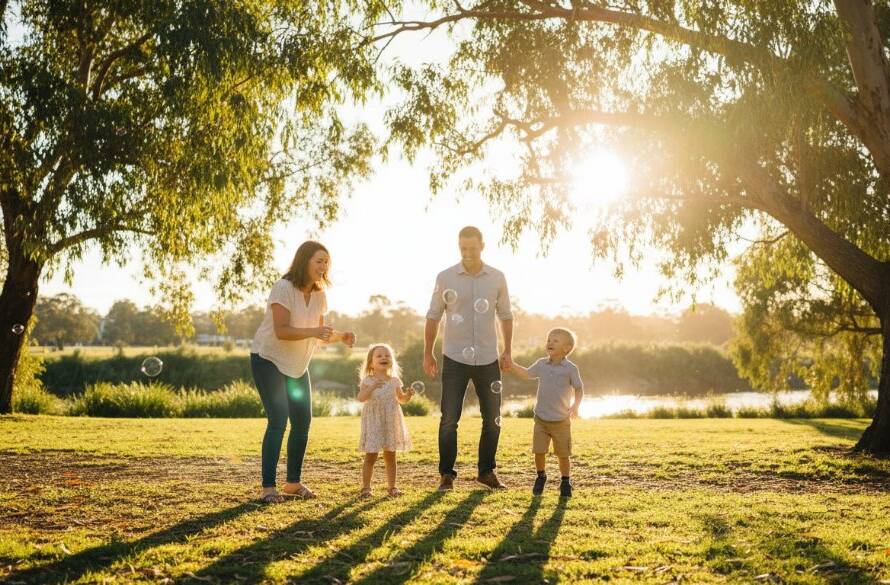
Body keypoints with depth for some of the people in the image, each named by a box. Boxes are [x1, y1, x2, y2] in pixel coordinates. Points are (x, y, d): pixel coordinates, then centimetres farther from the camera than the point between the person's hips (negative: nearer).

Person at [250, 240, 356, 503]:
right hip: (269, 359, -7)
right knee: (278, 420, -16)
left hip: (297, 365, 8)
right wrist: (313, 331, -40)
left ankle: (294, 482, 19)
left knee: (303, 421, 6)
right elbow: (281, 331, -28)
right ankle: (268, 487, -11)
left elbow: (320, 334, 7)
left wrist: (340, 336, -13)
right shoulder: (283, 288, -21)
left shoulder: (319, 295, 2)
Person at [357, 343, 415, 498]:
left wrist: (408, 395, -5)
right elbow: (361, 398, -21)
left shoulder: (394, 381, 5)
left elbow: (401, 399, 16)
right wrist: (373, 387, -34)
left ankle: (391, 486, 17)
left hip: (391, 423, 3)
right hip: (373, 423, -3)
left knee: (390, 456, 8)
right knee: (371, 456, -4)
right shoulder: (368, 381, -6)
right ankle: (365, 487, 5)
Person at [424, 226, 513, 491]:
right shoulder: (445, 277, -2)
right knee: (449, 418, -3)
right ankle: (447, 474, 7)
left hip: (488, 359, 2)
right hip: (455, 359, -2)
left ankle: (487, 471, 21)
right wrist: (428, 353, 2)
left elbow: (505, 316, 11)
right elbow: (433, 317, 4)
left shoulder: (497, 278, 2)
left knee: (493, 419, 7)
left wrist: (508, 351, 6)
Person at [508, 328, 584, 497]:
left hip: (561, 421, -3)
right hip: (541, 419, 3)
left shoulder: (570, 369, -7)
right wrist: (510, 365, 11)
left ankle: (565, 482, 22)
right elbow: (526, 374, 19)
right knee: (539, 451, 1)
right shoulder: (542, 364, 4)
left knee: (563, 454, 3)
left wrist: (575, 405, -17)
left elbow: (579, 389, -2)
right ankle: (541, 477, 26)